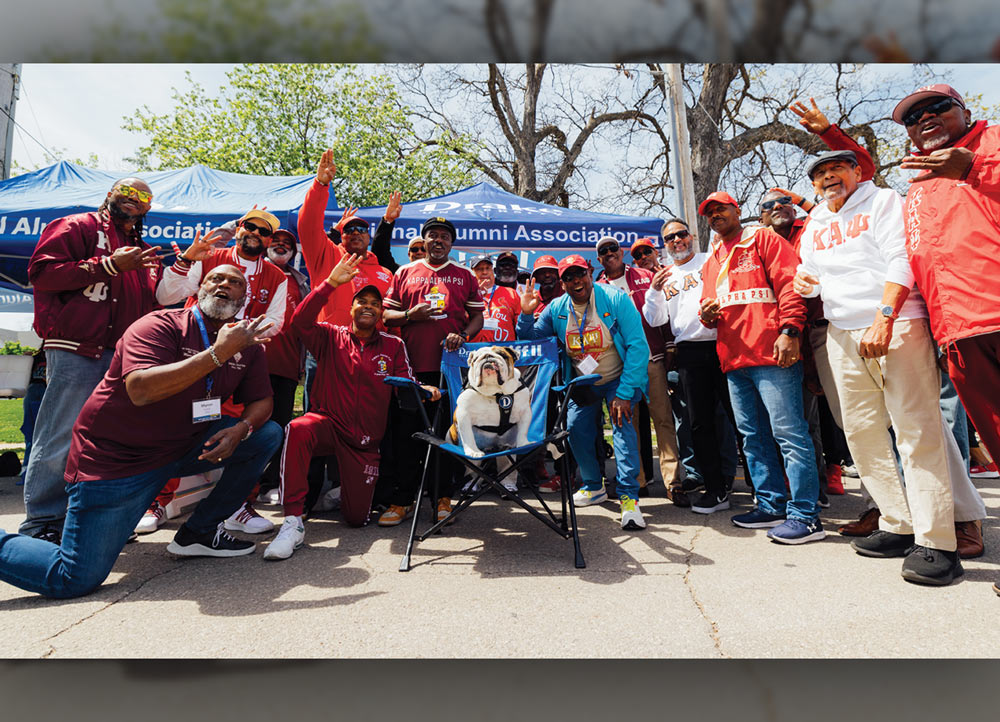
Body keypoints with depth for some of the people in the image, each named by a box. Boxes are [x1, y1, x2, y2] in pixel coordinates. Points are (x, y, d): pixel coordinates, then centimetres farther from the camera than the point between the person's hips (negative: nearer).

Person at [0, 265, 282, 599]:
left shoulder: (246, 342, 2)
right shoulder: (161, 325, -17)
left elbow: (261, 401, 4)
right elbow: (141, 390, -34)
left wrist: (241, 428, -18)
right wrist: (218, 353, -35)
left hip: (186, 447, 6)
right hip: (116, 456, -6)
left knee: (268, 434, -8)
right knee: (76, 580, -12)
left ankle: (199, 531, 1)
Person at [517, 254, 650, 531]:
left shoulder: (615, 299, -18)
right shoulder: (556, 309, -5)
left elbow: (638, 346, -21)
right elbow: (530, 340, 3)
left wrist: (625, 393, -25)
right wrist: (526, 314, -18)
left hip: (617, 380, -4)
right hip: (582, 384, 5)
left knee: (622, 426, -22)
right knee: (576, 430, 0)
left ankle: (629, 497, -17)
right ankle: (594, 487, 23)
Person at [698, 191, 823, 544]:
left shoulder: (762, 239, 5)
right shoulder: (712, 260, 24)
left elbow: (790, 285, -7)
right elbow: (709, 302, 28)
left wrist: (789, 331, -18)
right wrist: (706, 313, 3)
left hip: (772, 355, -7)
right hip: (733, 358, 8)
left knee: (788, 431, -7)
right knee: (753, 436, 11)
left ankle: (805, 515, 0)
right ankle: (771, 505, 22)